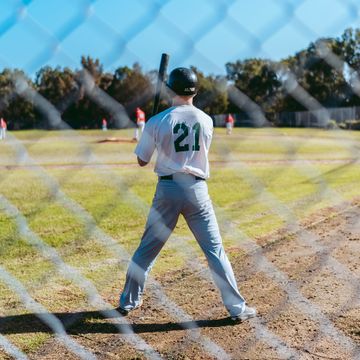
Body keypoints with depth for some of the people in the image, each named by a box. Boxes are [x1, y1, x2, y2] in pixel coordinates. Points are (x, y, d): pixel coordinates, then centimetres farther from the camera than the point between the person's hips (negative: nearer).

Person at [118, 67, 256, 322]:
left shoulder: (157, 122, -6)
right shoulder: (206, 121, 0)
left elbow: (142, 161, 2)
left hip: (167, 189, 0)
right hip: (196, 189, 0)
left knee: (147, 248, 14)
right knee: (215, 250, 5)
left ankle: (129, 301, 25)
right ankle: (237, 308, 7)